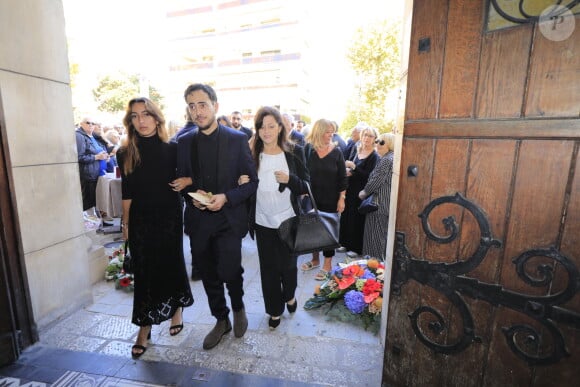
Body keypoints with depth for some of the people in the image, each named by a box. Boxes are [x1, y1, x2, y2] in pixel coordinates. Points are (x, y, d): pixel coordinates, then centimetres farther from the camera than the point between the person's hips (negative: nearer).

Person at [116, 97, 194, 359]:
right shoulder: (126, 153, 1)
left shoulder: (172, 150, -3)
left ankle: (176, 310, 37)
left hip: (168, 218, -1)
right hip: (140, 220, 1)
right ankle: (144, 328, 23)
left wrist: (186, 181, -16)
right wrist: (125, 224, 6)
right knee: (144, 271, 8)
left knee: (171, 265, 11)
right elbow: (127, 192, 4)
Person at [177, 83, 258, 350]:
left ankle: (238, 307, 31)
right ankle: (221, 320, 38)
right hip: (199, 220, 4)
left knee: (230, 272, -4)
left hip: (229, 219, -3)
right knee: (209, 276, 13)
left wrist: (226, 197, -17)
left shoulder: (237, 139, -4)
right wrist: (192, 196, -8)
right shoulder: (184, 142, 6)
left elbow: (252, 181, -4)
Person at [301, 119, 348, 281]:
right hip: (312, 198, 2)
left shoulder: (336, 152, -4)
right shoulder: (308, 149, -2)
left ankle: (327, 264, 21)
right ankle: (315, 259, 33)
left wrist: (342, 198, -6)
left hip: (331, 199, -2)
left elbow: (342, 178, -3)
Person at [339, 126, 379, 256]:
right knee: (347, 216, 12)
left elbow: (368, 175, -17)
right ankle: (347, 243, 27)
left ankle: (356, 247, 16)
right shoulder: (358, 150, 11)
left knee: (357, 219, 0)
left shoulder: (374, 156, -11)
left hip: (361, 191, -7)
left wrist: (353, 167, -22)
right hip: (351, 189, 7)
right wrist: (349, 171, 1)